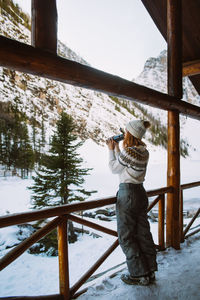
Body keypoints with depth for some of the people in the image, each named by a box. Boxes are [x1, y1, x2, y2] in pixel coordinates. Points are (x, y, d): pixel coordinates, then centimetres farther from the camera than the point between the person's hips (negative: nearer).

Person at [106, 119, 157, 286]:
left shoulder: (128, 152, -20)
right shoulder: (144, 152, 5)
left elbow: (114, 169, -6)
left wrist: (111, 150, 3)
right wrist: (116, 148, 17)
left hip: (127, 194, -8)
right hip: (141, 192, 8)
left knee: (126, 236, 7)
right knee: (143, 234, 16)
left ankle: (139, 275, 17)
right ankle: (150, 272, 29)